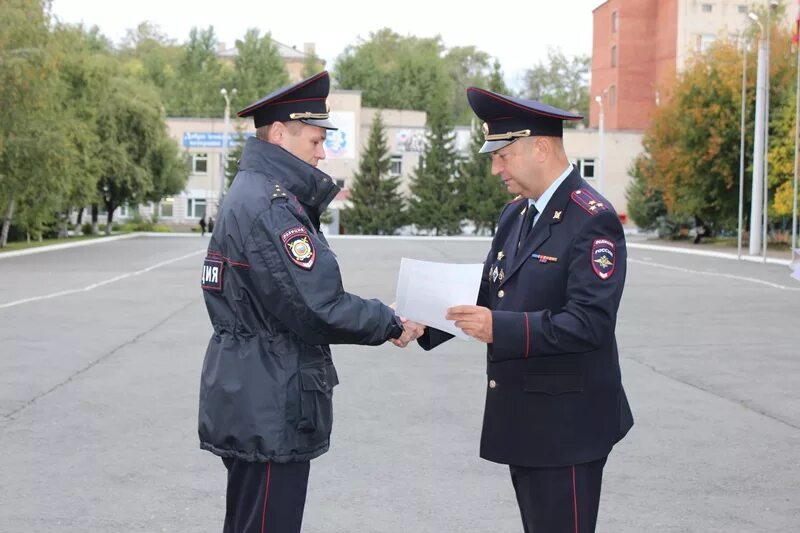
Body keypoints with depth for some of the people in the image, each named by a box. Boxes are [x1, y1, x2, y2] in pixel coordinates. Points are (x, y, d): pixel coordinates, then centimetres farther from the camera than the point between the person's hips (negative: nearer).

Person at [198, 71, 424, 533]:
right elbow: (317, 308, -24)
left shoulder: (253, 194, 14)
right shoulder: (269, 205, -20)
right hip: (272, 410, -11)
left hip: (252, 404, 11)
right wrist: (391, 325, -12)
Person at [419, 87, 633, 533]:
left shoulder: (593, 220, -17)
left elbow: (590, 323, -25)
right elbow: (490, 293, 12)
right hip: (522, 416, 9)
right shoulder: (515, 214, 11)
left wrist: (500, 328, -31)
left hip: (565, 423, -9)